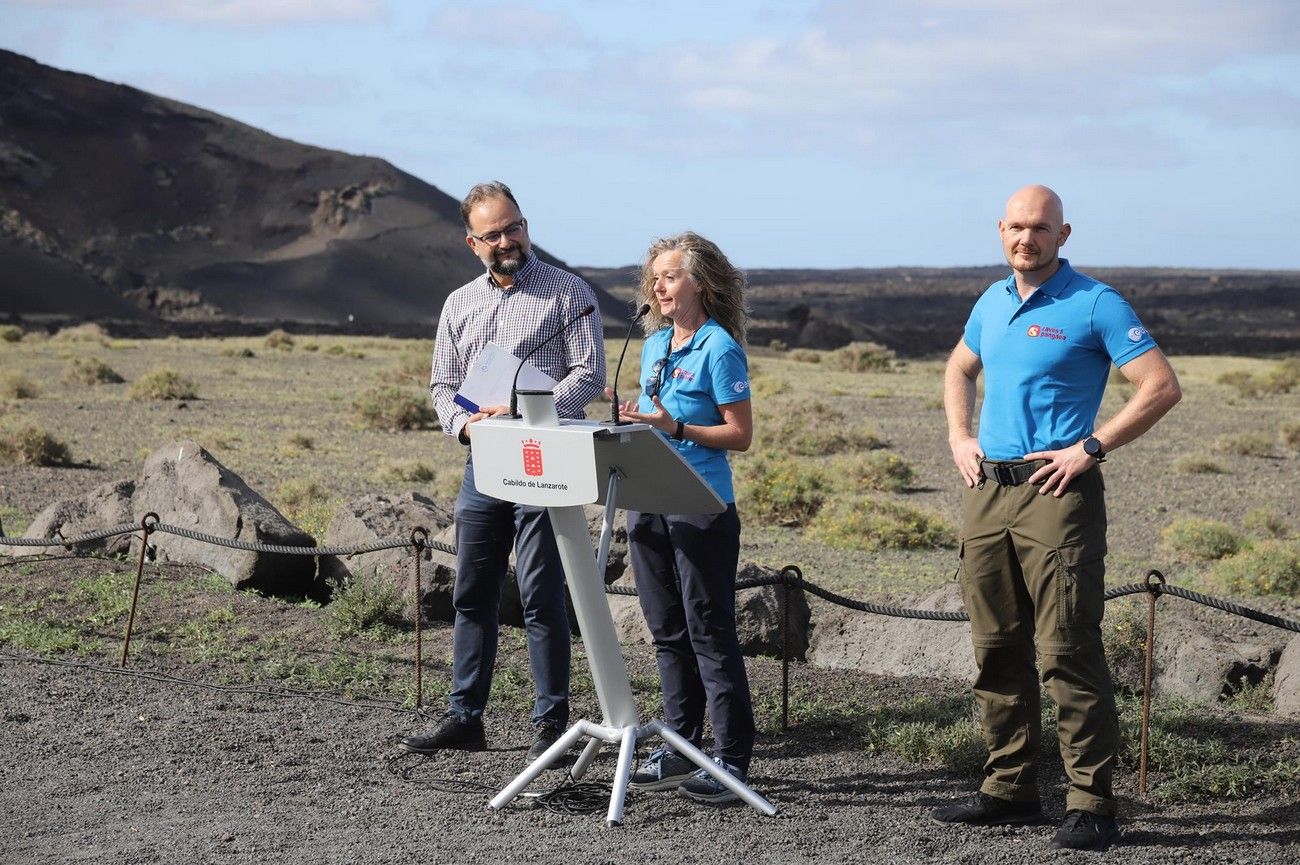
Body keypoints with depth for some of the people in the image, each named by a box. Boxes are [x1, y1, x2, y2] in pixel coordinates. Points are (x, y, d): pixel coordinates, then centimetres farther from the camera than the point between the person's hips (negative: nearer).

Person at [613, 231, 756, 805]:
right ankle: (680, 747, 20)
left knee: (710, 632, -5)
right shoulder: (654, 344, 14)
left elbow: (740, 435, -11)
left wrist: (675, 428, -21)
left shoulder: (719, 349, -9)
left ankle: (731, 758, -1)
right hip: (648, 501, 8)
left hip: (701, 506, -8)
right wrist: (635, 420, 2)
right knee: (667, 631, 12)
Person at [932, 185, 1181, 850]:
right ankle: (1009, 789, 21)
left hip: (1056, 491, -7)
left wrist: (1090, 449, -15)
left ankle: (1091, 805, -6)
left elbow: (1162, 386, -12)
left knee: (1068, 654, -9)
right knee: (996, 649, 11)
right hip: (986, 491, 7)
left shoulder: (1095, 304, -7)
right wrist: (959, 437, 16)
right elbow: (959, 369, 33)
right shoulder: (991, 303, 14)